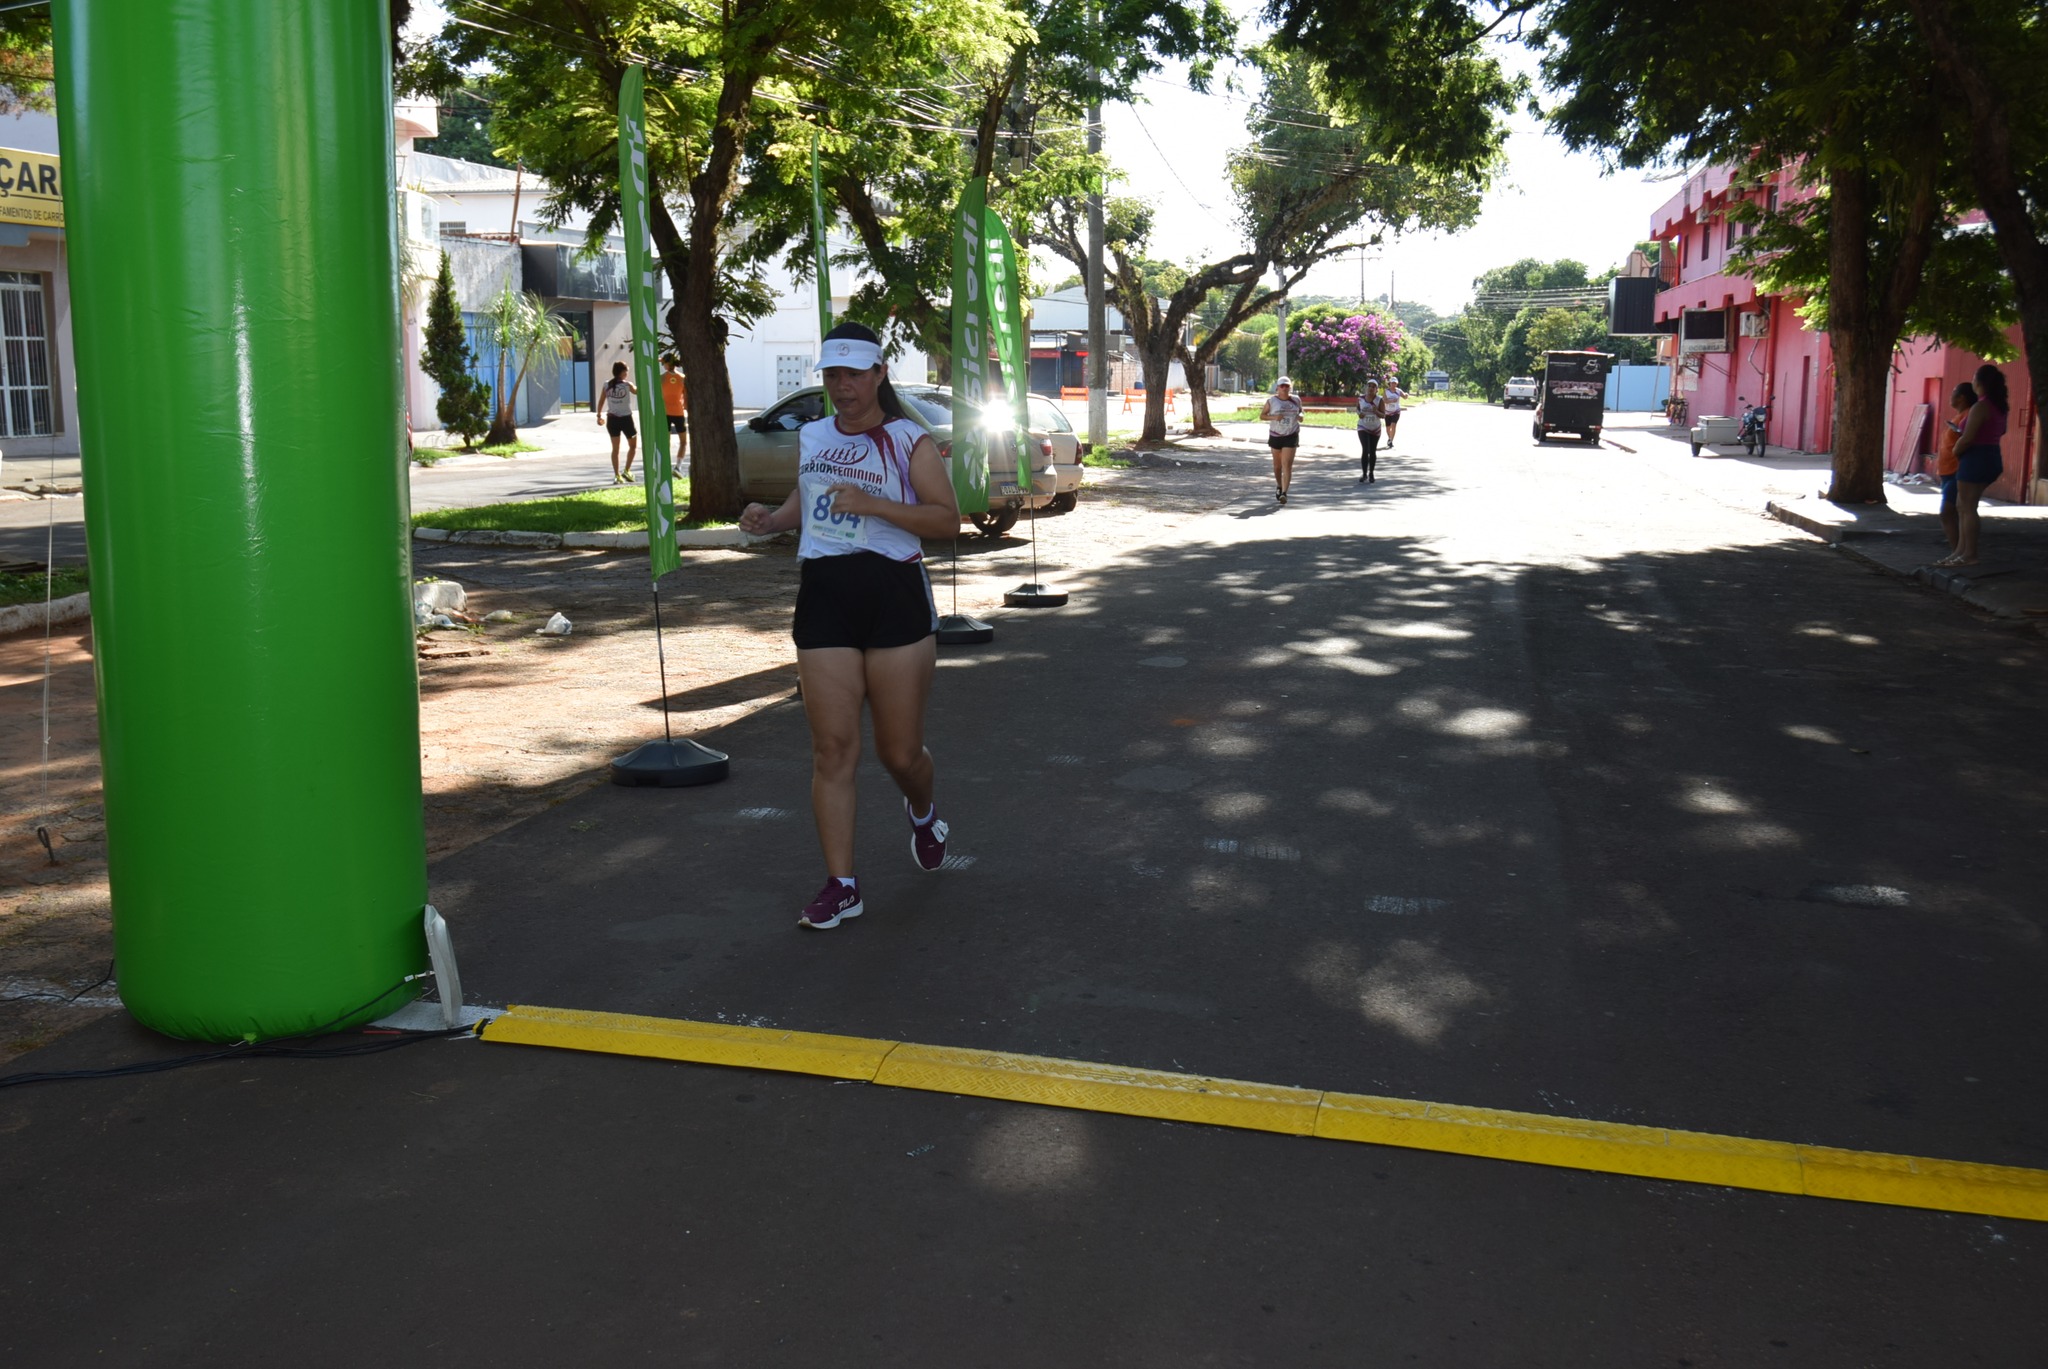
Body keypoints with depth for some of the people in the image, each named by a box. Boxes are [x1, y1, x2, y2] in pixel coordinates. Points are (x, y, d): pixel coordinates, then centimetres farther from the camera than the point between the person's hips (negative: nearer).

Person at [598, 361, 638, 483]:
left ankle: (617, 475, 6)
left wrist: (599, 415, 16)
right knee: (633, 445, 15)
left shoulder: (607, 385, -1)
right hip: (626, 418, -3)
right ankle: (627, 471, 5)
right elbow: (639, 392, 8)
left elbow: (601, 401, 5)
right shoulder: (627, 385, -9)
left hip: (612, 419, 3)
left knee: (615, 448, 9)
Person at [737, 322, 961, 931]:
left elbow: (948, 519, -9)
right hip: (823, 599, 4)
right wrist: (770, 519, 7)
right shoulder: (810, 438, 13)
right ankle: (841, 885, 4)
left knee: (900, 751, 5)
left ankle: (922, 813, 42)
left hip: (894, 598, -3)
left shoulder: (909, 441, -2)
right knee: (833, 748, -2)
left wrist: (873, 504, -19)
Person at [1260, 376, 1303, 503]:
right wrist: (1274, 417, -17)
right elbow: (1262, 415, 1)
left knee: (1287, 465, -12)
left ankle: (1284, 492, -18)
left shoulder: (1296, 400, 4)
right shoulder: (1271, 401, -3)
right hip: (1276, 435, 1)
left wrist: (1300, 416, -4)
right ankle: (1279, 486, 39)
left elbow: (1300, 411, 20)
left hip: (1291, 436, -1)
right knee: (1277, 464, 14)